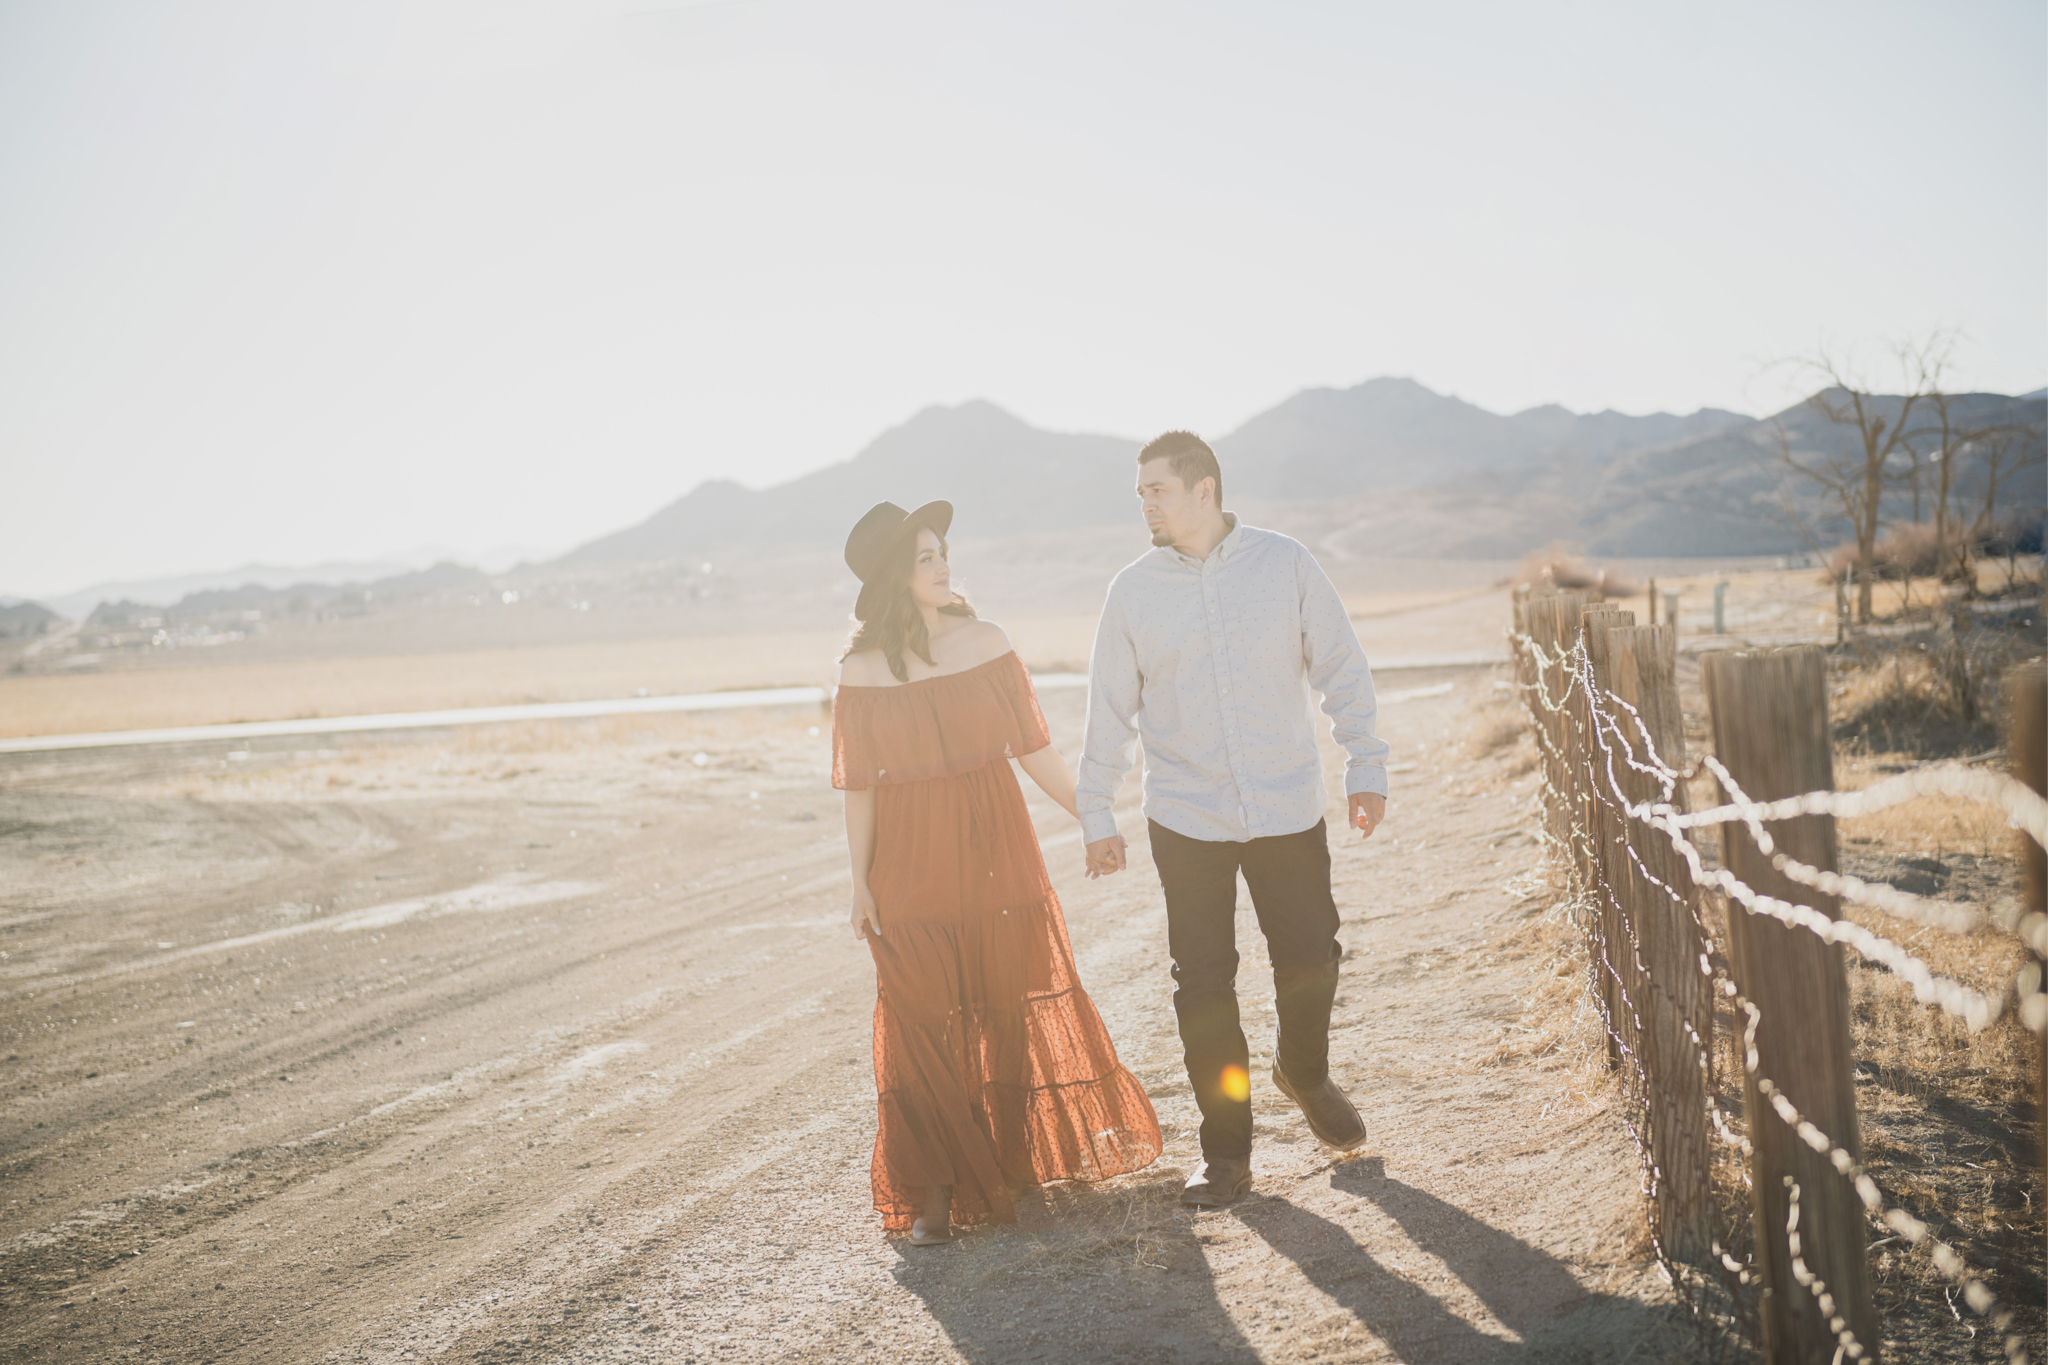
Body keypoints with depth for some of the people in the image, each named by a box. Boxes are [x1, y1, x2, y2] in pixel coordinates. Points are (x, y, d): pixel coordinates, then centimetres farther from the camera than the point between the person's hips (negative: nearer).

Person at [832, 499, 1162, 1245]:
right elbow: (859, 785, -2)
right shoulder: (862, 670, -4)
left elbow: (1034, 747, 3)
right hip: (912, 864, -1)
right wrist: (860, 884, -4)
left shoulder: (985, 642, -1)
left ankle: (1019, 1153, 31)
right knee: (922, 1021, 0)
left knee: (1013, 1002, 10)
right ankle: (935, 1190, 11)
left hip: (996, 845, 2)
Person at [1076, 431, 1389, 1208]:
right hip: (1185, 820, 0)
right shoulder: (1133, 592, 0)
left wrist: (1366, 767, -3)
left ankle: (1303, 1071, 38)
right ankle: (1225, 1150, 15)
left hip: (1288, 808, 0)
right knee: (1202, 983, 1)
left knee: (1311, 959, 5)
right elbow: (1110, 710, 5)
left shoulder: (1286, 564, -2)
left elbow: (1343, 670, 3)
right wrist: (1096, 816, 5)